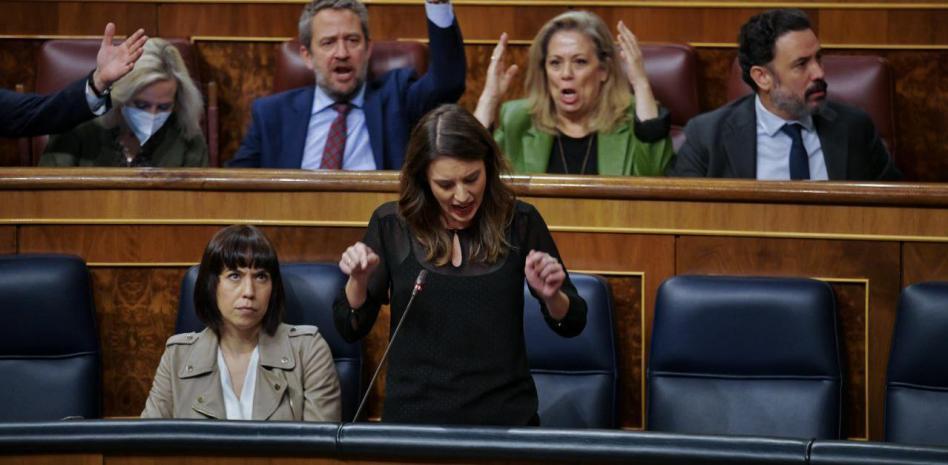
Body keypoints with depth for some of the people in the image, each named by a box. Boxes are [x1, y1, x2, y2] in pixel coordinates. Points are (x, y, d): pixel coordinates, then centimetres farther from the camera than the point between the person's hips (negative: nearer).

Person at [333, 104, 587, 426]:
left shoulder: (519, 222, 3)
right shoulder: (391, 224, 3)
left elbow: (571, 324, 9)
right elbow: (350, 329, 7)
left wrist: (551, 296, -12)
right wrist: (358, 280, -12)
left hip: (504, 415, 0)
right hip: (414, 415, 0)